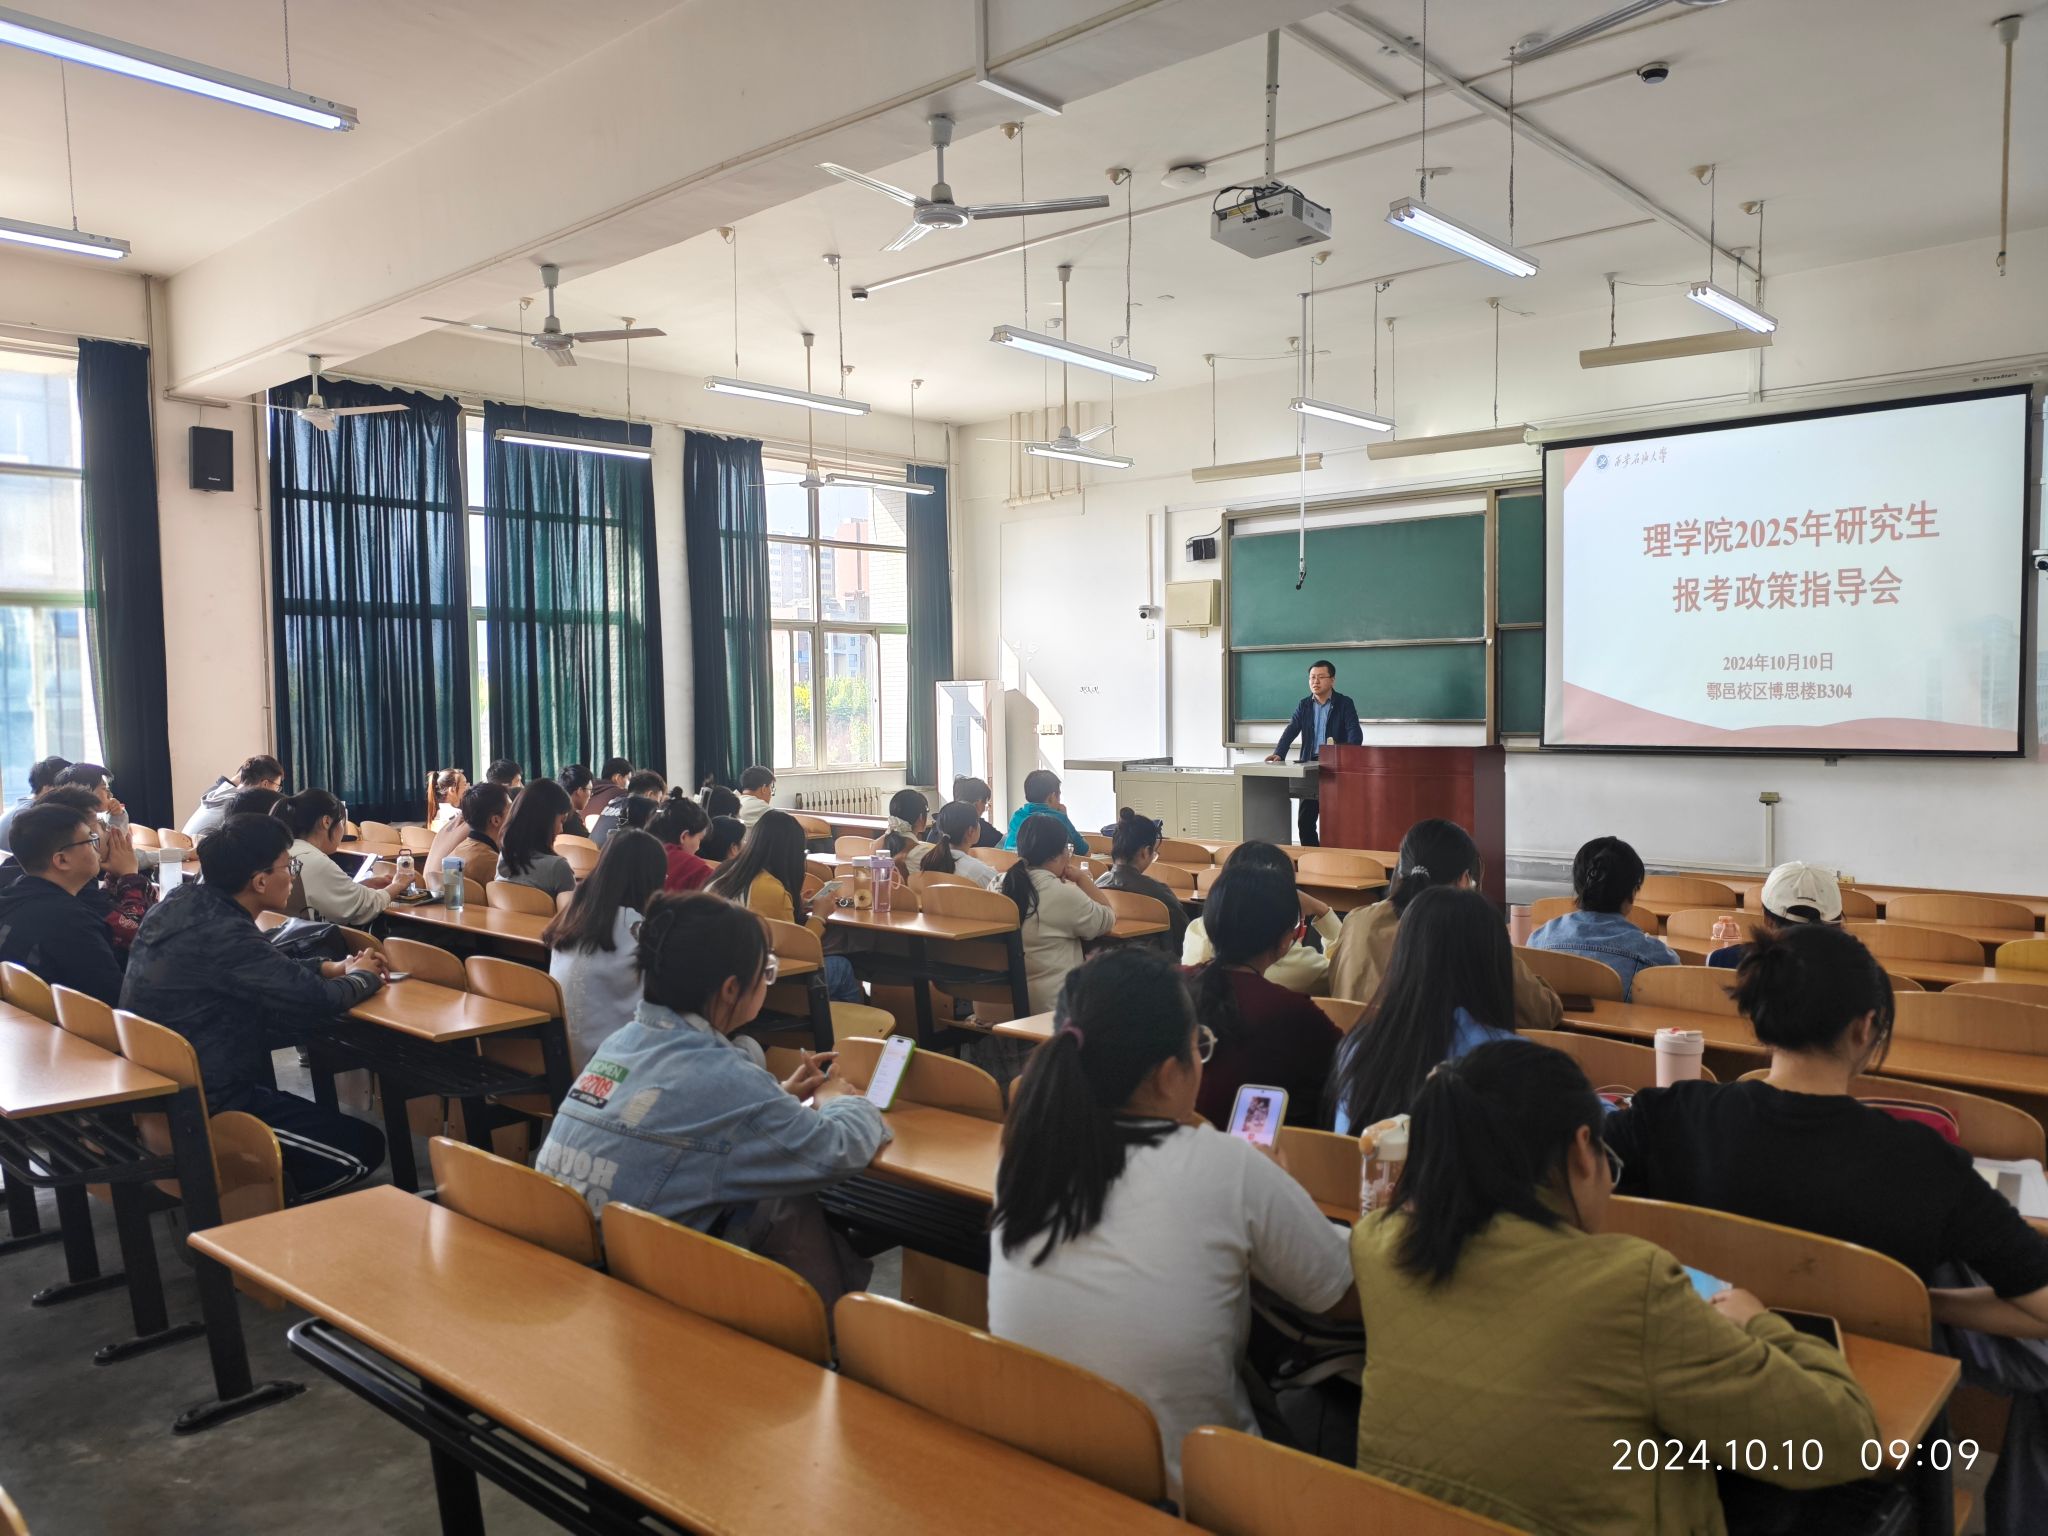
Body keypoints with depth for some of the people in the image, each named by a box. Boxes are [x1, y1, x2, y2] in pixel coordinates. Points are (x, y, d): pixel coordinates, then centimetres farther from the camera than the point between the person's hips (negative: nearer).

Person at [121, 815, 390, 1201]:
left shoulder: (182, 902, 2)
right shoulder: (224, 936, -26)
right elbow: (318, 1002, -25)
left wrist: (330, 968, 7)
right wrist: (364, 977, -4)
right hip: (204, 1110, -10)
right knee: (364, 1147, -4)